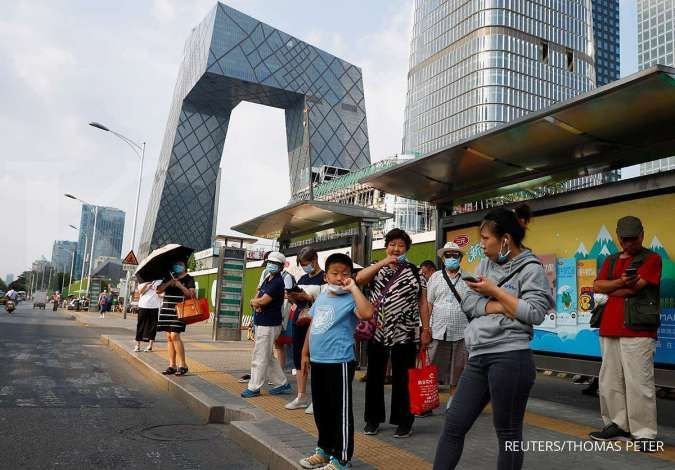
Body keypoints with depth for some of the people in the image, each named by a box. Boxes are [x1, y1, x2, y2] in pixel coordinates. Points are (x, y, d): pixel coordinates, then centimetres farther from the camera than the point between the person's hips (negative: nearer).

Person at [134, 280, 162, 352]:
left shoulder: (159, 281, 5)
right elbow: (140, 291, -3)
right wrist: (147, 283, -10)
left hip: (154, 306, -1)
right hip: (143, 306, 1)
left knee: (152, 326, 0)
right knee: (140, 325, 4)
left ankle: (150, 346, 7)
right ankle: (137, 345, 13)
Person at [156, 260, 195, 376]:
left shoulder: (189, 279, 3)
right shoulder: (169, 278, 16)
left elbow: (191, 295, -5)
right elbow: (159, 290, 8)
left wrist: (180, 286, -16)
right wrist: (168, 283, -7)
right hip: (166, 309, 5)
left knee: (175, 336, -14)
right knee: (169, 337, 4)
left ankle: (182, 365, -6)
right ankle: (172, 365, 10)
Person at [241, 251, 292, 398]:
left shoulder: (277, 282, -14)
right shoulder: (267, 279, 15)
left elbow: (263, 300, -21)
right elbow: (256, 299, 12)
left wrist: (255, 301, 0)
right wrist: (257, 302, -10)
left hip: (269, 325, -10)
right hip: (262, 323, 10)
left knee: (259, 358, -2)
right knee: (268, 357, 16)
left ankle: (254, 388, 8)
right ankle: (282, 384, 24)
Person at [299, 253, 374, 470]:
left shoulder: (350, 300, -12)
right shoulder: (321, 297, 11)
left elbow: (367, 313, -33)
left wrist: (354, 288, -25)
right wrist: (306, 353, 18)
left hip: (339, 363, -8)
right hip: (317, 361, 8)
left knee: (341, 411, 2)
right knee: (320, 409, 19)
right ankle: (325, 449, 36)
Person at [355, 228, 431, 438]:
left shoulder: (414, 272, 6)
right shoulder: (376, 268, 6)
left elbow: (422, 302, 5)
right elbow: (358, 279, -14)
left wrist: (426, 329, -2)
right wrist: (383, 262, -16)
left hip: (405, 334, -1)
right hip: (378, 332, 1)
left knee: (402, 379, 5)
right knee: (375, 377, 10)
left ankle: (404, 421, 17)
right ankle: (373, 419, 23)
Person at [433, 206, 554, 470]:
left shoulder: (531, 268, -3)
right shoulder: (486, 264, 14)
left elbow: (534, 314, -14)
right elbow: (467, 304, 6)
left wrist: (495, 291, -9)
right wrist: (500, 307, -10)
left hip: (510, 358, -6)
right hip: (478, 358, 6)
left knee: (508, 432, 7)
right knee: (453, 425, 8)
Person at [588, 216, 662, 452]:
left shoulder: (652, 258, 2)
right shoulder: (611, 261, 19)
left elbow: (635, 286, -11)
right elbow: (598, 286, 6)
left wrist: (610, 290, 3)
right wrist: (620, 282, -11)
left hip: (638, 331, -6)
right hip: (609, 330, 6)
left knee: (638, 383, -7)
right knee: (609, 382, 10)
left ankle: (644, 433, 2)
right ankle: (617, 425, 21)